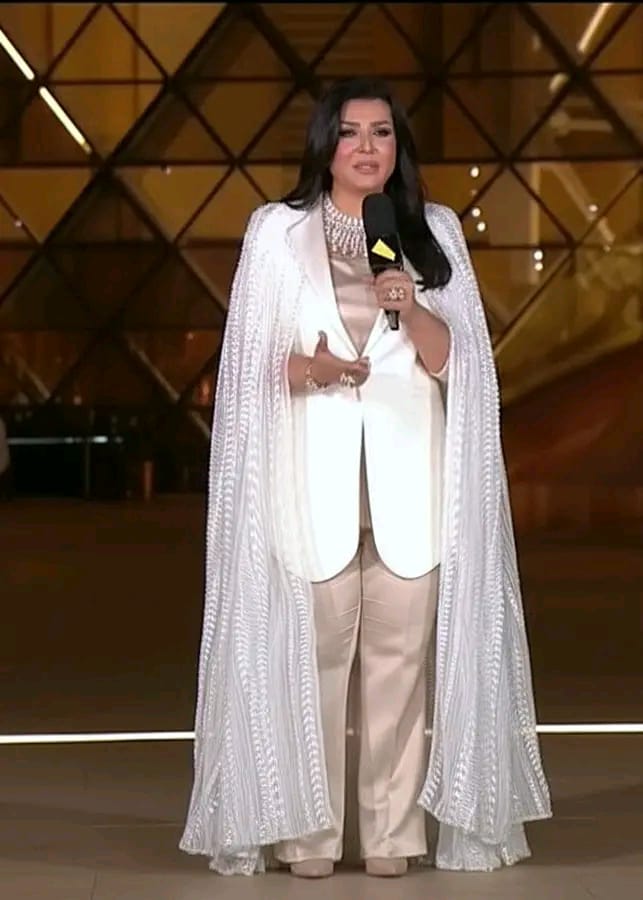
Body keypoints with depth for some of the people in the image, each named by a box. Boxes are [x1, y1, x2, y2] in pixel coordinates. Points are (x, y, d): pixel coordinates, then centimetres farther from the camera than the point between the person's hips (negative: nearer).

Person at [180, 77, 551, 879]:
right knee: (313, 650, -3)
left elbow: (453, 361, 4)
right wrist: (310, 368, -17)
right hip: (314, 475, -1)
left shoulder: (434, 232, 10)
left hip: (407, 475, 1)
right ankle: (305, 832, 3)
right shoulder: (277, 231, 6)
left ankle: (394, 831, 4)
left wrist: (413, 310, -15)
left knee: (401, 650, -1)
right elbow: (248, 362, 3)